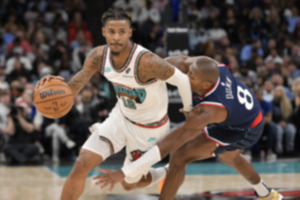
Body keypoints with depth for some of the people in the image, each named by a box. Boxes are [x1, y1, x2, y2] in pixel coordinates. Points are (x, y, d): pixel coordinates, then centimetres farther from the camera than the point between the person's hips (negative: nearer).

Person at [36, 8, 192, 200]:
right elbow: (72, 90, -9)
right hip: (121, 116, 4)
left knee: (130, 183, 13)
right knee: (81, 165, -11)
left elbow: (181, 79, -21)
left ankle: (165, 173, 46)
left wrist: (188, 109, -2)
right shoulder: (98, 56, -17)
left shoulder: (146, 62, -35)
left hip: (149, 127, -4)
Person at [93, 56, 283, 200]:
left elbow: (170, 144, -44)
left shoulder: (206, 112, -42)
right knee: (229, 157, 38)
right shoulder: (212, 66, -27)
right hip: (251, 113, 8)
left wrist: (124, 172, -46)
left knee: (180, 157, -17)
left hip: (241, 132, -8)